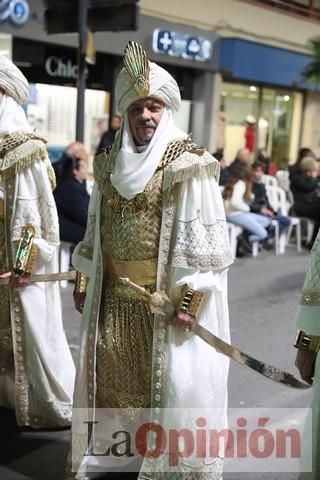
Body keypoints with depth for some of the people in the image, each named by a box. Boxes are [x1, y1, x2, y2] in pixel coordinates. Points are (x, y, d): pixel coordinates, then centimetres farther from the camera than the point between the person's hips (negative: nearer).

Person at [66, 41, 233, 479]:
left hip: (167, 293, -6)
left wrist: (191, 295, -19)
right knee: (109, 373, 15)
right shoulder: (111, 166, 9)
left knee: (169, 380, 2)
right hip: (115, 295, 6)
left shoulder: (189, 167, -10)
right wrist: (84, 278, 15)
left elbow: (203, 237, -13)